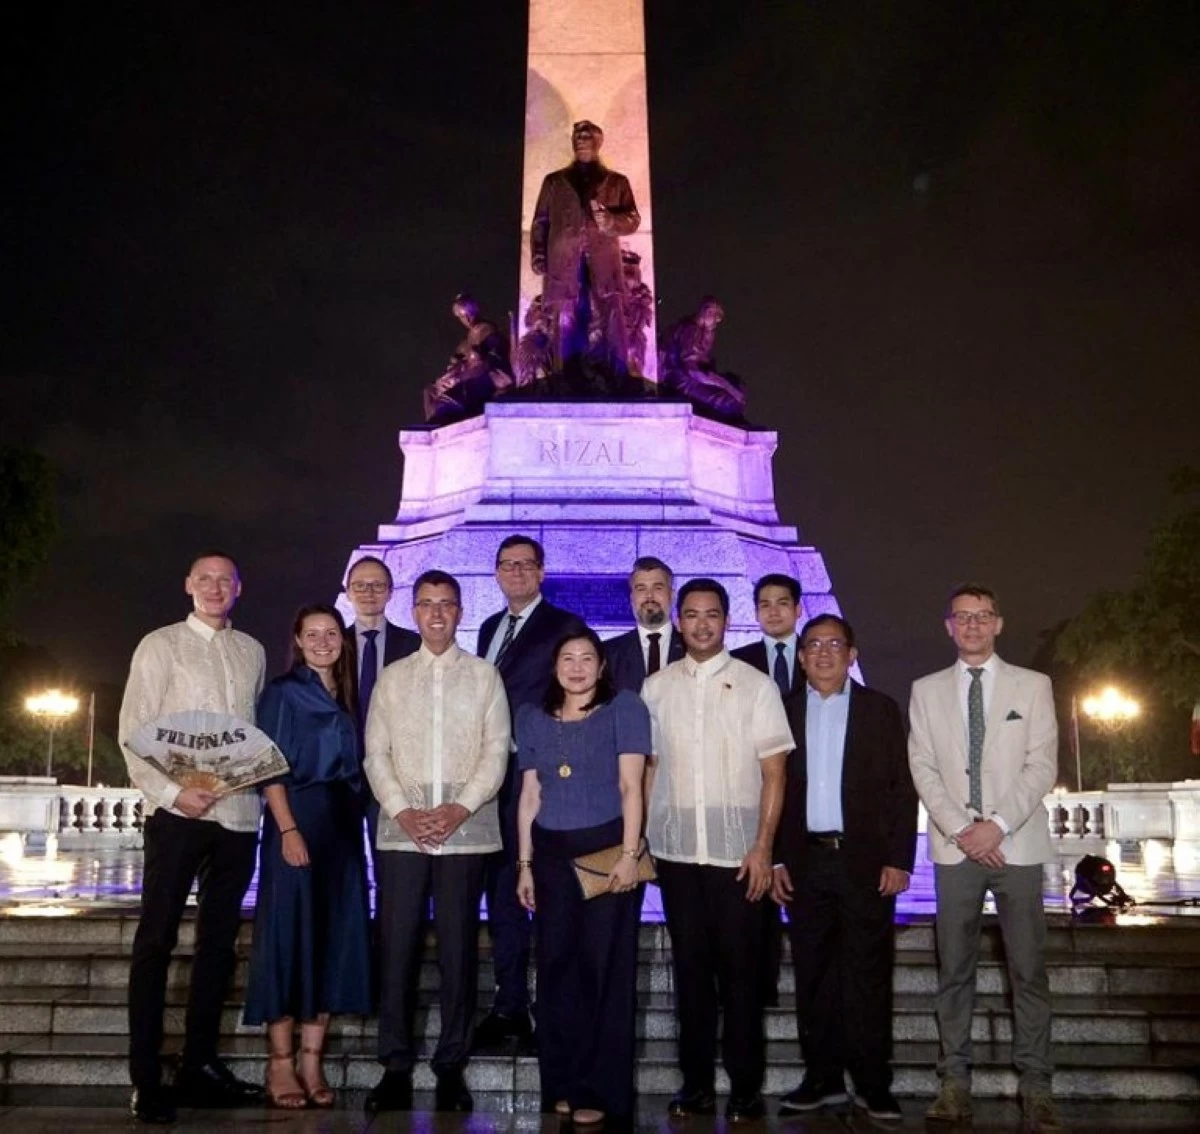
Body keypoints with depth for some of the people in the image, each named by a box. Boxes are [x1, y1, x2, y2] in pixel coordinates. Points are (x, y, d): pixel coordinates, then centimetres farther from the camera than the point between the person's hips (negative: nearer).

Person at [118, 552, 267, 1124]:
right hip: (178, 812, -4)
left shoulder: (252, 652, 13)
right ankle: (146, 1079, 6)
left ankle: (199, 1065, 19)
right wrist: (170, 792, -13)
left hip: (238, 813, 4)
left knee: (218, 940, 9)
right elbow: (132, 732, -2)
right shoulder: (160, 646, 3)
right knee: (156, 939, 0)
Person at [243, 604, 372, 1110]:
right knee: (290, 933, -5)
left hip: (343, 826, 6)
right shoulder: (282, 693, -1)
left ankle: (312, 1062, 11)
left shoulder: (348, 698, 14)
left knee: (334, 938, 4)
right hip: (296, 822, -5)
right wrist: (289, 830, -18)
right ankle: (280, 1063, 3)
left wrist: (353, 823, 5)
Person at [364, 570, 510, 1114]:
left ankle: (451, 1066, 11)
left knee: (458, 947, 2)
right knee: (397, 946, 0)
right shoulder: (392, 677, 12)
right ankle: (396, 1066, 10)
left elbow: (496, 750, 1)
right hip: (403, 830, 1)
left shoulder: (484, 675, 7)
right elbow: (376, 753, 6)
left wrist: (460, 808, -10)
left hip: (466, 830, -1)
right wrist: (402, 811, -7)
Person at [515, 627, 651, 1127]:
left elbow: (630, 786, -5)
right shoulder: (532, 716, 11)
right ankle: (561, 1084, 19)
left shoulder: (624, 707, 0)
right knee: (556, 967, 7)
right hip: (552, 854, 4)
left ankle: (600, 1090, 9)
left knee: (605, 967, 0)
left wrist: (629, 854, -13)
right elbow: (530, 795, 12)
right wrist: (525, 864, 8)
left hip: (606, 848, -3)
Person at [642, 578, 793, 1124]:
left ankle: (745, 1087, 17)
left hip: (737, 852, -2)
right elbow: (649, 768, 10)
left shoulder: (755, 685, -1)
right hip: (676, 850, 2)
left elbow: (773, 773, -2)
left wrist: (763, 847, -9)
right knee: (690, 967, 10)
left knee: (740, 970, 5)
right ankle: (695, 1082, 21)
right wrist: (643, 839, 4)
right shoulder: (656, 687, 7)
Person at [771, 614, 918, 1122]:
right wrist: (776, 859, 1)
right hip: (805, 861, 2)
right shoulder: (785, 710, 8)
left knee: (869, 975, 2)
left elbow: (903, 788, 1)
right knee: (813, 975, 7)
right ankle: (822, 1077, 18)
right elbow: (773, 787, 7)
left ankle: (872, 1083, 12)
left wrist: (898, 859, -6)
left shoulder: (881, 709, 4)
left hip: (865, 860, -2)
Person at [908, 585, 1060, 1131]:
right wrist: (959, 830, -8)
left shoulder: (1032, 685, 7)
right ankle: (955, 1080, 11)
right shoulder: (927, 690, 10)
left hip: (1017, 845, -1)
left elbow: (1042, 765, -1)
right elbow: (923, 767, 3)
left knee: (1029, 969, 1)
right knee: (954, 969, 4)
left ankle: (1034, 1084, 9)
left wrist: (998, 824, -11)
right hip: (955, 847, 1)